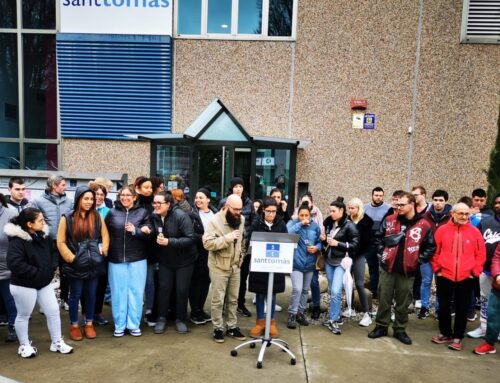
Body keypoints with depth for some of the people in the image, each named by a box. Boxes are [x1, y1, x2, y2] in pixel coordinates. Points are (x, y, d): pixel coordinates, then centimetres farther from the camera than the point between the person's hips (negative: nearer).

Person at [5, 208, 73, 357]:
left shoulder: (43, 235, 3)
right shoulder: (17, 240, -22)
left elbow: (52, 253, 15)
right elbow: (14, 263, -31)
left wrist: (51, 268, -2)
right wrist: (36, 272, -24)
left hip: (44, 283, 7)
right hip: (24, 285, -7)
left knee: (53, 311, 10)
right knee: (23, 315, 12)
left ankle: (57, 342, 24)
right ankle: (24, 345, 32)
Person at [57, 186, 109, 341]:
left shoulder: (97, 217, 3)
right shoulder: (67, 218, -5)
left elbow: (105, 236, 6)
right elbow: (61, 242, -5)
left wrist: (103, 251, -5)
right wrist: (71, 258, -10)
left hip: (94, 263, 3)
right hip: (76, 265, -2)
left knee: (91, 294, 13)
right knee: (75, 295, 10)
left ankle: (89, 324, 28)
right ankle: (74, 326, 27)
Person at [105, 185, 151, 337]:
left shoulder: (142, 212, 3)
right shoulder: (112, 212, 5)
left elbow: (149, 234, -1)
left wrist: (136, 231, -17)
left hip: (137, 259, 0)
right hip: (116, 258, 1)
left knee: (136, 291, 6)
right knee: (118, 292, 8)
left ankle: (134, 324, 19)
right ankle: (119, 325, 21)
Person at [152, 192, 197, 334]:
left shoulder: (180, 215, -24)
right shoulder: (155, 216, -7)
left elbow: (191, 239, -28)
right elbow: (153, 237, 10)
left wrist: (169, 242, -33)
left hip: (184, 260, -4)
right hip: (165, 259, 4)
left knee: (182, 290, 2)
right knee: (164, 287, 4)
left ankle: (180, 319, 21)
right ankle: (161, 318, 21)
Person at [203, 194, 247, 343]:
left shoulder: (241, 220, 3)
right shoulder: (215, 221, -15)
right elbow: (207, 243, -24)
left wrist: (241, 256, 8)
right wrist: (228, 237, -28)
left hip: (235, 267, 5)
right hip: (219, 267, -5)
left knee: (233, 299, 14)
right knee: (218, 299, 4)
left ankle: (232, 327, 26)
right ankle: (218, 328, 18)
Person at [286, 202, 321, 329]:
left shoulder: (315, 226, 4)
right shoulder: (293, 223, -5)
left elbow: (320, 241, 9)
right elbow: (287, 234, -24)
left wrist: (317, 248, -12)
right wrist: (300, 223, -23)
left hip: (310, 263, 5)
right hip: (296, 262, -4)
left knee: (305, 290, 15)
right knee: (297, 289, -14)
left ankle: (300, 312, 31)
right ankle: (292, 315, 2)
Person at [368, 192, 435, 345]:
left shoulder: (423, 225, -5)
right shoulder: (389, 220, 0)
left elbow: (431, 247, 3)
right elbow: (378, 238, 10)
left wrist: (418, 260, -3)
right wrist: (382, 253, 2)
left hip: (407, 270, -1)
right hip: (387, 267, 1)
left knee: (403, 303, 11)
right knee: (384, 300, 9)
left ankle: (400, 330, 26)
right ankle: (381, 327, 23)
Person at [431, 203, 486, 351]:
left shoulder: (475, 232, -1)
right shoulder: (442, 230, -2)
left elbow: (481, 254, 3)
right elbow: (434, 251, 2)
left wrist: (474, 272, -1)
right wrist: (437, 269, -1)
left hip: (466, 278, 0)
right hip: (444, 276, 0)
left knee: (461, 309, 8)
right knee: (444, 306, 12)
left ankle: (457, 337, 22)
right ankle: (445, 333, 28)